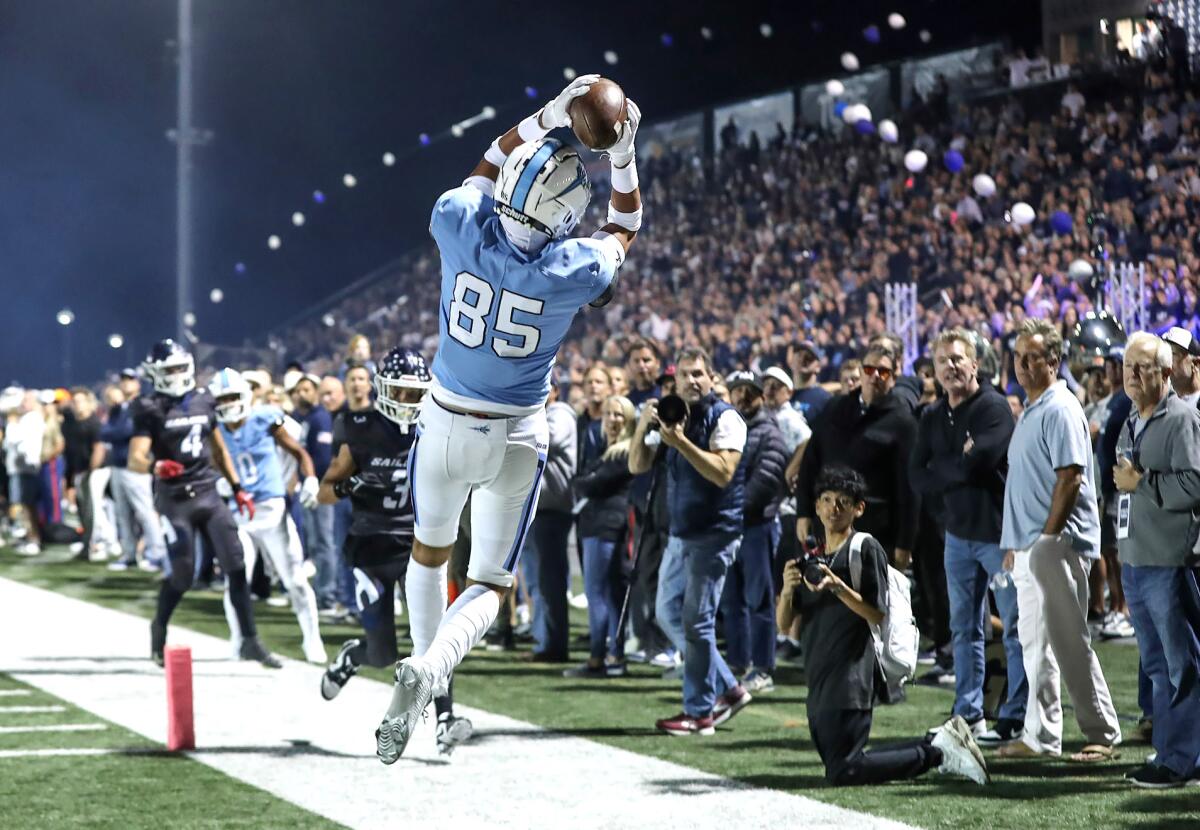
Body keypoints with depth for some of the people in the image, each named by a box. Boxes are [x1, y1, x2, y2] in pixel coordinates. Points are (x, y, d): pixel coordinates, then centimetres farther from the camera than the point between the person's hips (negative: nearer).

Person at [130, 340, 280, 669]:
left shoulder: (203, 400, 9)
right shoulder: (151, 410, -7)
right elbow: (135, 459, -16)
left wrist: (238, 488, 18)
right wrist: (156, 466, -37)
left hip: (208, 494, 5)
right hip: (175, 501, -5)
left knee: (236, 565, -2)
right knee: (181, 575, -3)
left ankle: (250, 640, 3)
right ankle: (159, 629, 25)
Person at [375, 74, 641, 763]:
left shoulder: (459, 223, -18)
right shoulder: (575, 271, -21)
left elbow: (491, 164, 6)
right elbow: (624, 228, 4)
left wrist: (550, 117, 2)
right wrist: (623, 154, 0)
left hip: (445, 423, 2)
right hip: (516, 440, -2)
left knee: (430, 552, 26)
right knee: (490, 586, 6)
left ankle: (431, 681, 35)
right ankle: (428, 671, -21)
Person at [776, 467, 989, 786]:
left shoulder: (866, 548, -4)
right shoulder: (811, 557, 16)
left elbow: (877, 615, -10)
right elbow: (784, 625, 10)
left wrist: (838, 587, -22)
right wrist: (787, 589, -10)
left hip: (851, 676, -8)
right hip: (819, 679, 8)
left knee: (843, 772, -15)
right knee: (837, 763, 10)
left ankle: (938, 751, -2)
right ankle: (936, 743, 18)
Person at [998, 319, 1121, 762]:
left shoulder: (1061, 409, -12)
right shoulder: (1029, 410, 18)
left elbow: (1070, 478, -19)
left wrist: (1047, 539, -19)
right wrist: (1015, 542, 19)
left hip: (1057, 543, -10)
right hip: (1029, 546, 10)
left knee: (1068, 641, -8)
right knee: (1034, 643, 11)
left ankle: (1103, 734, -2)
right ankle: (1041, 735, 17)